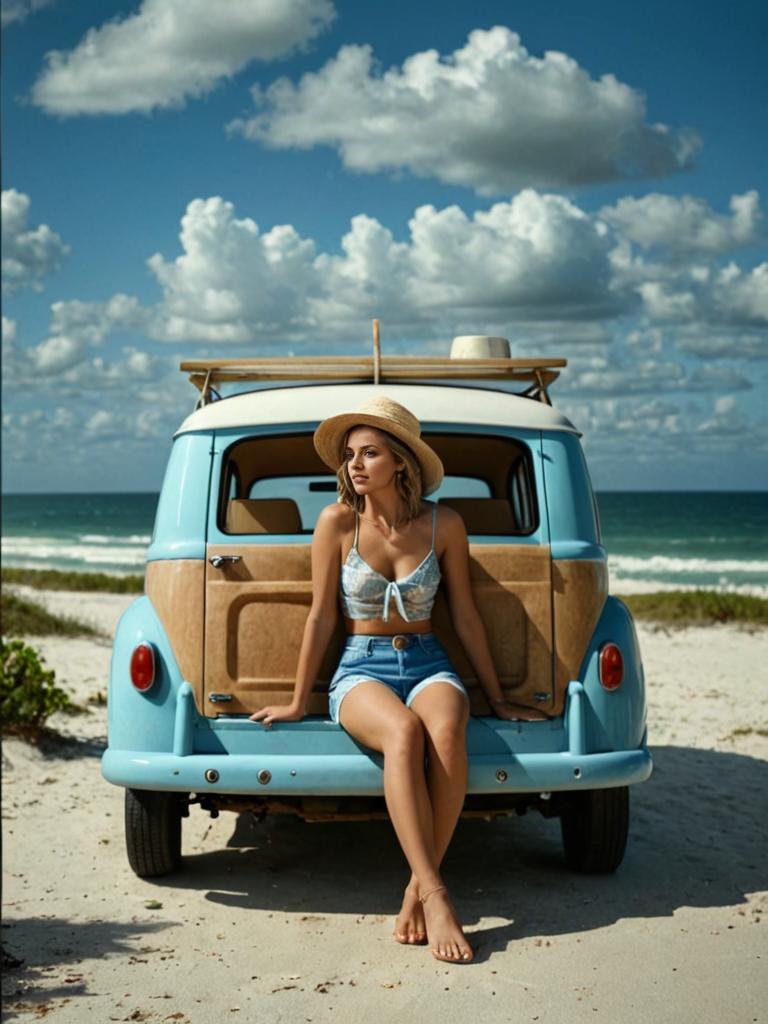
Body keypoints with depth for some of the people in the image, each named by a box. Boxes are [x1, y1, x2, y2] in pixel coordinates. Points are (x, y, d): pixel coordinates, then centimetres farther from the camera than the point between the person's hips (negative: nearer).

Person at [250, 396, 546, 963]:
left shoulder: (444, 524, 1)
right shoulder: (337, 522, -3)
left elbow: (465, 617, 8)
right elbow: (321, 618, 2)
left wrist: (497, 698, 12)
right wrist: (298, 703, 5)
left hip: (428, 665, 2)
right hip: (361, 669, -1)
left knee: (447, 732, -35)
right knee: (404, 733, -37)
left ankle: (418, 888, -26)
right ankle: (436, 894, -38)